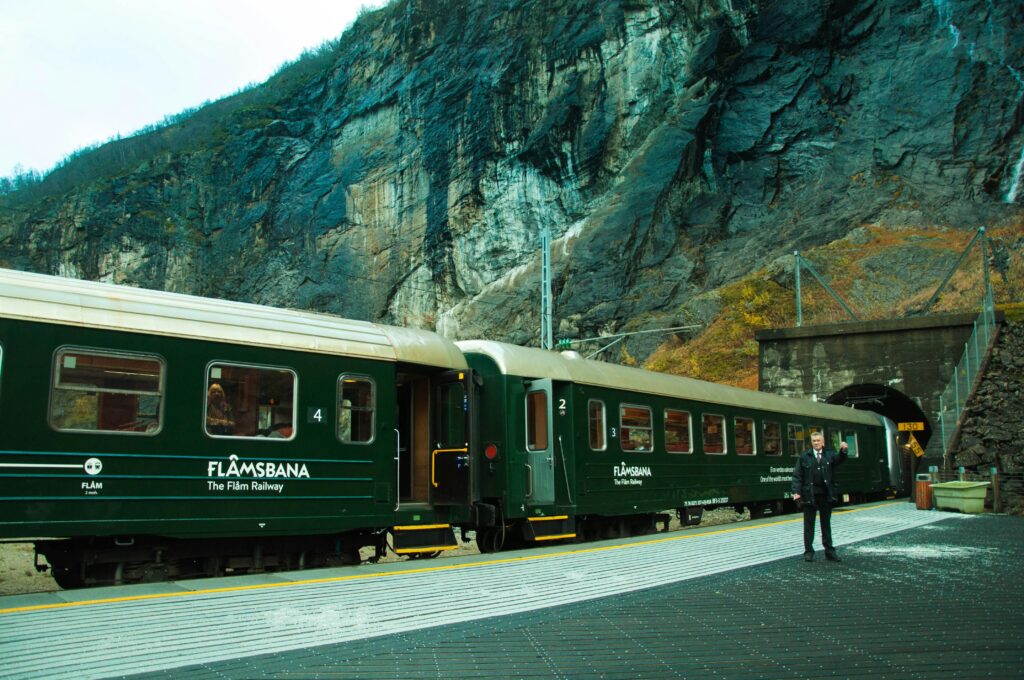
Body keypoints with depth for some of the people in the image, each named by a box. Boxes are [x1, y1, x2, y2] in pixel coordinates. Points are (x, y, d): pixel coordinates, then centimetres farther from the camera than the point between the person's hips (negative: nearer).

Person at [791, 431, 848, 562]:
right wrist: (797, 492, -12)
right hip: (810, 495, -2)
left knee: (826, 524, 10)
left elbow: (838, 460, -15)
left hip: (826, 495, 2)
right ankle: (808, 551, 11)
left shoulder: (829, 454, 5)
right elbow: (797, 475, -3)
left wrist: (843, 451, -35)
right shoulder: (804, 457, 0)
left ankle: (829, 551, 17)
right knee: (809, 524, 5)